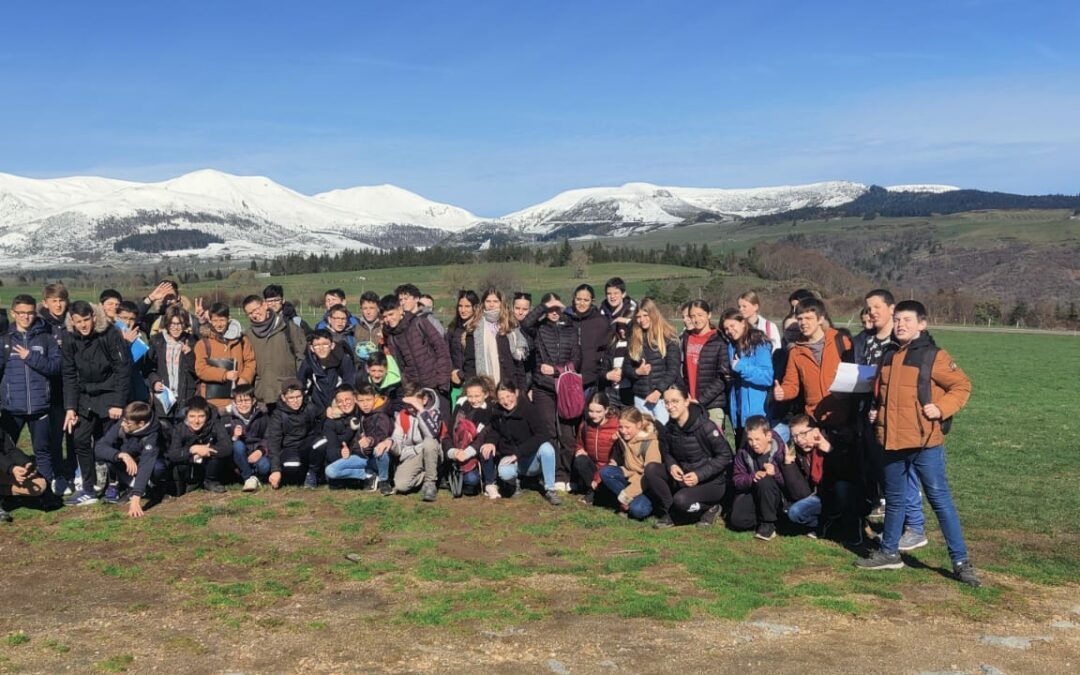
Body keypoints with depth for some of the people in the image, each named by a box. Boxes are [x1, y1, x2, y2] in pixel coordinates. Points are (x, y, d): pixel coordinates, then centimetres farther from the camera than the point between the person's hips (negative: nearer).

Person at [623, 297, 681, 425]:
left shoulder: (668, 338, -3)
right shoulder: (634, 340, 10)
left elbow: (673, 369, -7)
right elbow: (626, 368, 13)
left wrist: (659, 391, -14)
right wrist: (637, 372, -8)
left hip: (663, 396, -4)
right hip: (640, 397, 4)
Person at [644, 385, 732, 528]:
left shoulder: (705, 426, -21)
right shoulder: (669, 428, -4)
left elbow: (725, 455, -18)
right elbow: (666, 452, 11)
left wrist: (699, 475, -24)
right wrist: (671, 465, -14)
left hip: (711, 482, -5)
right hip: (683, 477, 6)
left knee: (681, 500, -32)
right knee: (650, 469, -16)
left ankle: (711, 507, 0)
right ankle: (668, 513, -5)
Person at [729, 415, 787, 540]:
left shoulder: (781, 450, -18)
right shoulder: (744, 451, -7)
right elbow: (736, 479, -5)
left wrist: (776, 473, -34)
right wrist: (752, 477, -26)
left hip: (777, 498, -3)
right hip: (751, 493, 3)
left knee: (765, 480, -35)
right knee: (738, 520, -24)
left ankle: (768, 524, -19)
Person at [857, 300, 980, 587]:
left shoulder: (934, 356, -9)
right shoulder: (888, 358, 12)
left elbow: (962, 386, -7)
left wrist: (942, 408, -18)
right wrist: (876, 410, 11)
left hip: (926, 441, -7)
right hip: (893, 441, 7)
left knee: (940, 499, -4)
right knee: (895, 499, 17)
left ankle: (961, 561, 3)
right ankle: (889, 552, 30)